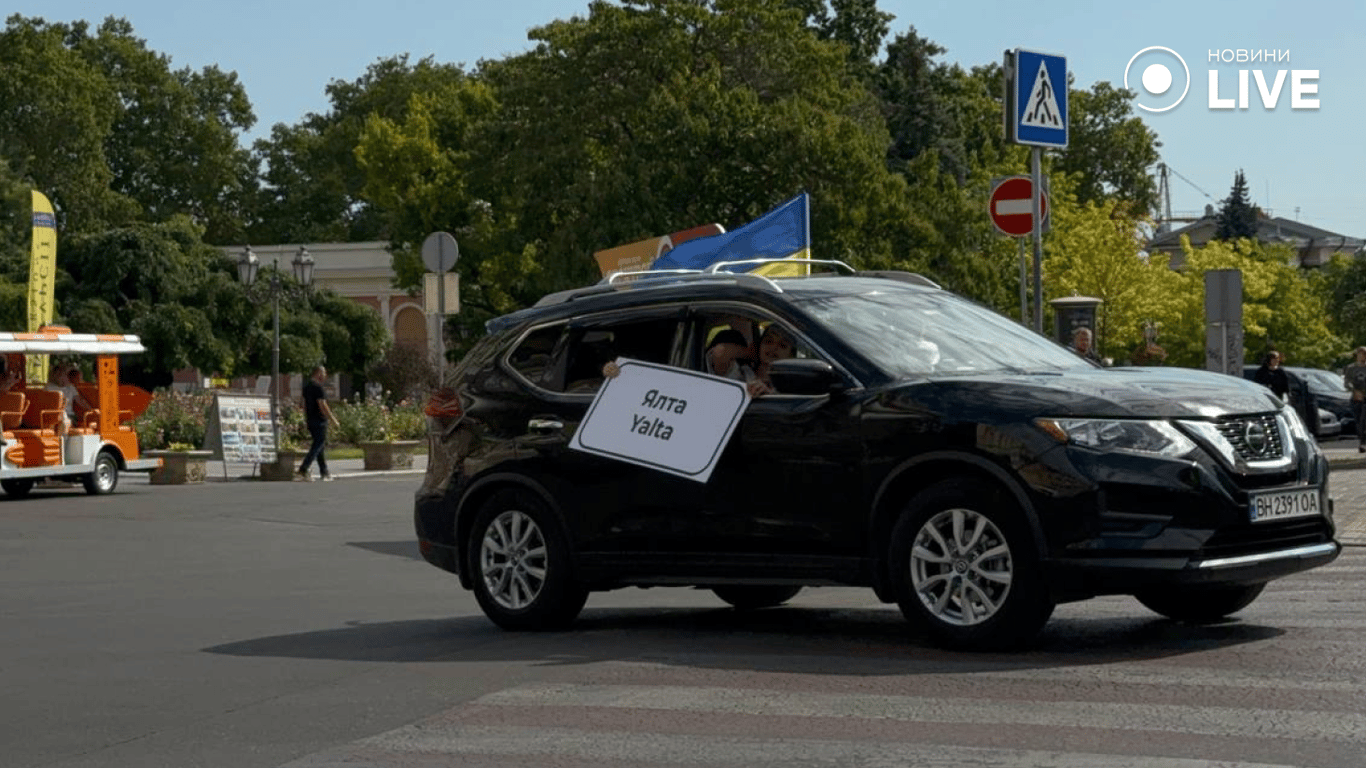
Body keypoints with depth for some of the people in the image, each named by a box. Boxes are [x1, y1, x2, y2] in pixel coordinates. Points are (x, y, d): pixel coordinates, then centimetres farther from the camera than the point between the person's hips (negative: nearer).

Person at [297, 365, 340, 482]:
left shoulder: (306, 386, 12)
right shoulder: (317, 387, -16)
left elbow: (305, 404, 17)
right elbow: (322, 406, -20)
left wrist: (306, 420, 23)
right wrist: (333, 420, -13)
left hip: (310, 420, 9)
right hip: (319, 421, -9)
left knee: (319, 445, 14)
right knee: (318, 445, -8)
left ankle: (324, 472, 17)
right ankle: (303, 471, -15)